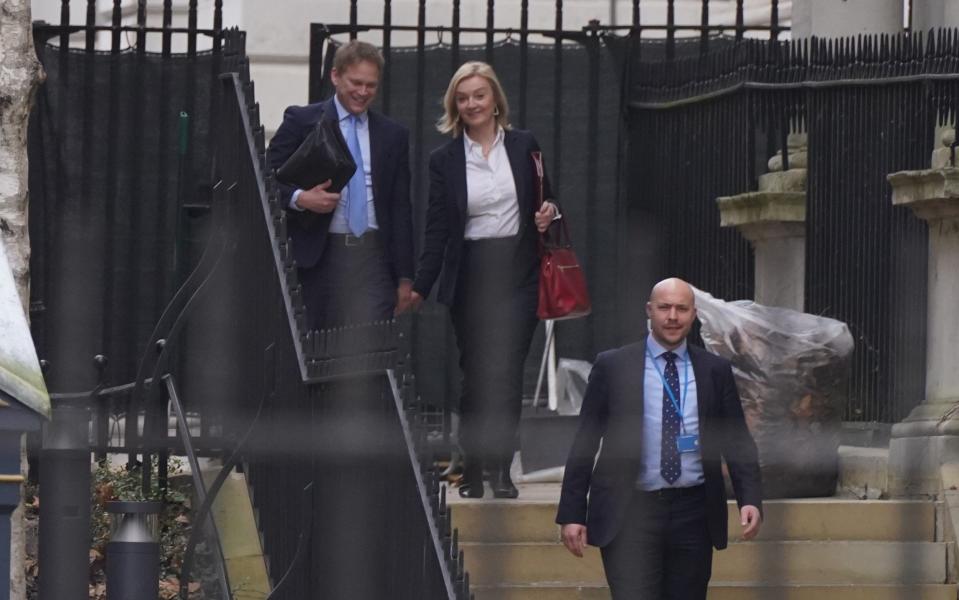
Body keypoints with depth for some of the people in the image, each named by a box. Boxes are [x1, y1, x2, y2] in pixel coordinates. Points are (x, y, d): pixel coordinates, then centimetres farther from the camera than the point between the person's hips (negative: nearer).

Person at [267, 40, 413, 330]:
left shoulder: (393, 135, 14)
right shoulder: (301, 121, 6)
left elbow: (401, 208, 13)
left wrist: (405, 277, 8)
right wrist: (300, 198, -18)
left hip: (372, 254, 2)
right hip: (318, 254, -2)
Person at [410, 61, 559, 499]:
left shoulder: (524, 146, 5)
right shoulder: (444, 159, 4)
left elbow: (545, 202, 17)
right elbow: (437, 229, 3)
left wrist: (549, 213, -7)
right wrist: (419, 287, -4)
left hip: (517, 271, 0)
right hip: (470, 275, 1)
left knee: (506, 371, -8)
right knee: (475, 375, 3)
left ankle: (500, 467, -6)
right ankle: (472, 467, 12)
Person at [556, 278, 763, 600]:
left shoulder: (715, 370, 9)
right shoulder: (612, 366, 3)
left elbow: (737, 441, 9)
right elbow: (584, 443, 4)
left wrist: (750, 499, -7)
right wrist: (572, 513, -2)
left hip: (692, 512, 3)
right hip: (630, 513, -3)